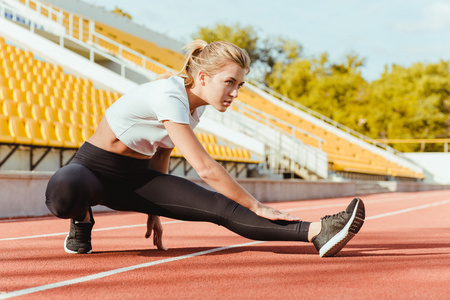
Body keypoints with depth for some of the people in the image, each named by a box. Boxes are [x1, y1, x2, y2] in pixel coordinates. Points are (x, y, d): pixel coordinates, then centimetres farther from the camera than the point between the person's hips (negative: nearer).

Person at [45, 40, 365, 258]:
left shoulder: (195, 106, 1)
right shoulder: (169, 96, -28)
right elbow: (205, 167, -32)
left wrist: (155, 209, 20)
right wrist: (255, 206, -25)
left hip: (137, 175, 7)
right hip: (94, 168, -7)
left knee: (222, 207, -16)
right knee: (64, 193, -46)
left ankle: (317, 232, -30)